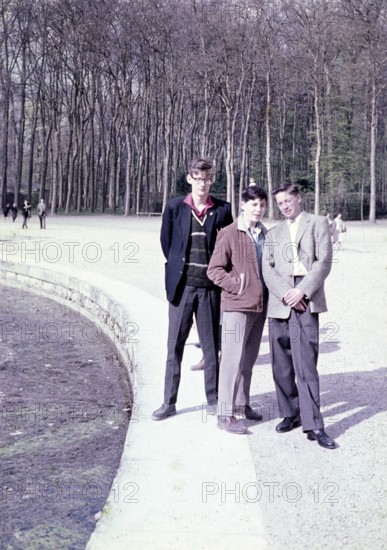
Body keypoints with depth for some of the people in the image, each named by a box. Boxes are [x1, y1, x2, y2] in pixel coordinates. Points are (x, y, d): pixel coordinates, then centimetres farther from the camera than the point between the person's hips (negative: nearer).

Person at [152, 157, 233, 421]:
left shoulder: (223, 210, 2)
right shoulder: (175, 207, 2)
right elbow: (166, 241, 10)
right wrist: (177, 268, 8)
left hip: (211, 287, 0)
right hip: (182, 286, 0)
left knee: (211, 346, 8)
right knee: (174, 346, 5)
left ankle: (213, 400, 21)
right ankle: (169, 402, 14)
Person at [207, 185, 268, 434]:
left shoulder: (265, 235, 9)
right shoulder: (229, 234, -10)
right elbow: (214, 270, -11)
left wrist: (268, 291, 9)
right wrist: (238, 286, -15)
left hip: (260, 305, 7)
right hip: (237, 305, -7)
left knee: (249, 358, 16)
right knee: (233, 358, -4)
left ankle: (242, 403, 31)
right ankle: (225, 414, 3)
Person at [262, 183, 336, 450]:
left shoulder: (318, 223, 10)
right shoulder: (274, 233, 20)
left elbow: (324, 262, -1)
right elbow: (268, 268, 8)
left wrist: (302, 291, -11)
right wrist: (286, 293, -9)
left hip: (306, 301, -4)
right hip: (279, 304, 4)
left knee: (306, 364, -10)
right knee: (281, 365, 6)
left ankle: (313, 424, -7)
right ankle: (291, 414, 18)